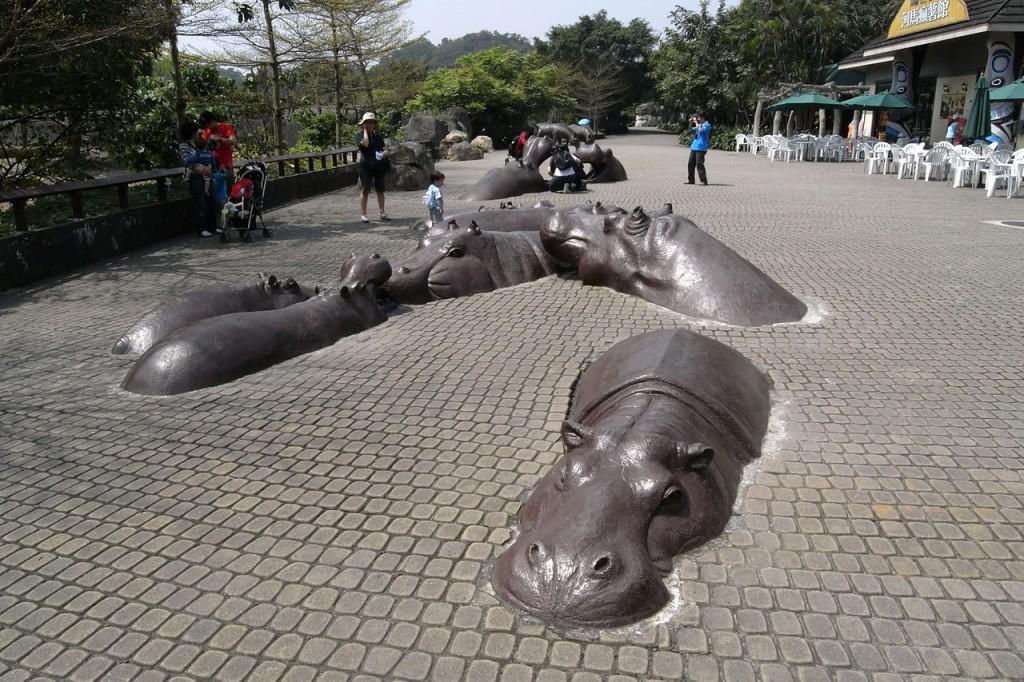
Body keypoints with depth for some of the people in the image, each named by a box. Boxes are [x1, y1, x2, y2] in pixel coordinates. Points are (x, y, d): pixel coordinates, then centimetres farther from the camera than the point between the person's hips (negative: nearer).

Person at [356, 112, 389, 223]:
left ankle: (382, 213, 16)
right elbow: (365, 144, -23)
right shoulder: (359, 135, -3)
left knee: (380, 190, 8)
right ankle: (363, 214, 4)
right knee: (365, 190, -2)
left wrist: (385, 153, -3)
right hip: (366, 166, -5)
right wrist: (365, 130, -12)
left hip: (379, 166, 5)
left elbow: (383, 148, 21)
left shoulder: (377, 135, 13)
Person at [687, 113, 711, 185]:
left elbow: (700, 130, -24)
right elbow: (691, 130, 30)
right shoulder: (699, 125, 19)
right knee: (690, 164, 9)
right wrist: (691, 122, 15)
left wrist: (696, 122, -12)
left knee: (699, 164, -13)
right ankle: (690, 180, 16)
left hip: (701, 148, -9)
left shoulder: (707, 125, -6)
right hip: (694, 147, 9)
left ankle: (704, 181, -10)